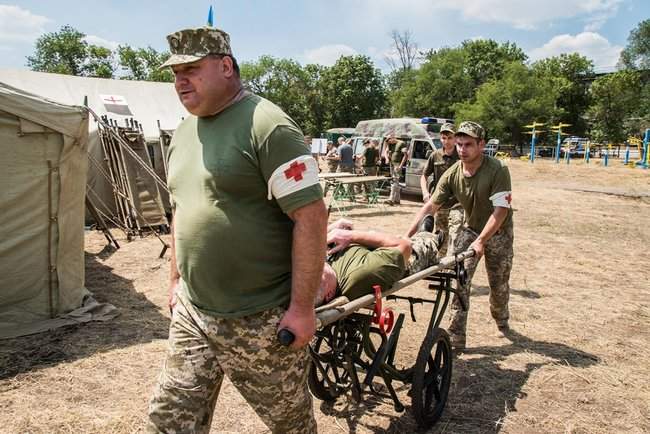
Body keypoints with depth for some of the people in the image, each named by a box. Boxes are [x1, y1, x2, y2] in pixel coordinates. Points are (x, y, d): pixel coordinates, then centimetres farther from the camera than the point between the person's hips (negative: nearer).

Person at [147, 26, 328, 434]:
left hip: (262, 321, -6)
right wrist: (176, 279, 20)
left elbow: (312, 216, -19)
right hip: (191, 313, 7)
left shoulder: (267, 126, -15)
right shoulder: (184, 131, 10)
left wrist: (302, 307, -19)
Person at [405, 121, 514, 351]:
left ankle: (501, 319, 45)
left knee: (499, 284, 11)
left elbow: (500, 210, -27)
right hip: (471, 229, 3)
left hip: (499, 233, -2)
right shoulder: (452, 174, -15)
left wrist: (481, 241, -35)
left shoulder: (498, 170, -26)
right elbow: (430, 206, -15)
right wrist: (408, 234, -25)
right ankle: (456, 338, -4)